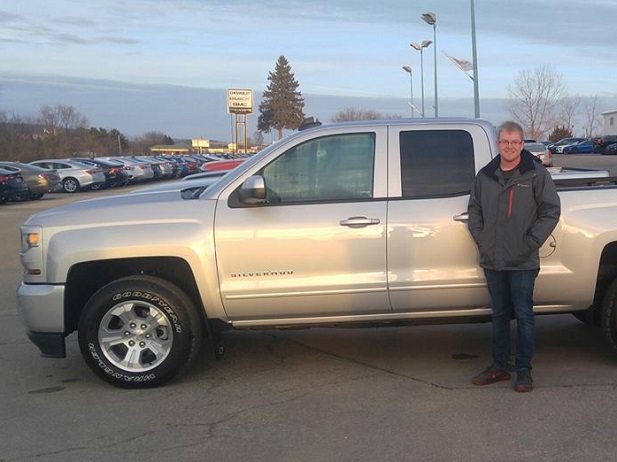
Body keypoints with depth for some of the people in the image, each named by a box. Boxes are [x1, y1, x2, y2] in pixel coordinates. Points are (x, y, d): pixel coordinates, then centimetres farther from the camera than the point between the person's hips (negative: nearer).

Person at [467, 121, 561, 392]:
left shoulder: (536, 174, -4)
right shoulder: (485, 176, 7)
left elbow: (551, 210, -5)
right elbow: (474, 210, 15)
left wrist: (530, 243, -10)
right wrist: (481, 240, 3)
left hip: (523, 262, -4)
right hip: (492, 261, 4)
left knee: (523, 314, 2)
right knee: (499, 314, 13)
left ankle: (524, 370, 11)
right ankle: (499, 367, 23)